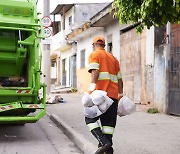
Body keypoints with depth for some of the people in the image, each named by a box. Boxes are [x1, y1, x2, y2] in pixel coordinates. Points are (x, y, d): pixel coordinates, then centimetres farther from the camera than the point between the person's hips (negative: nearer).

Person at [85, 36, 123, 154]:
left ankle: (104, 142, -16)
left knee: (90, 118, 2)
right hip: (113, 94, 6)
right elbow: (119, 78, 20)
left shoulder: (94, 54, 6)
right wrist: (120, 94, 21)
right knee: (109, 122, 8)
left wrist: (92, 88, -20)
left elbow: (95, 71, -12)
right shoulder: (112, 57, 25)